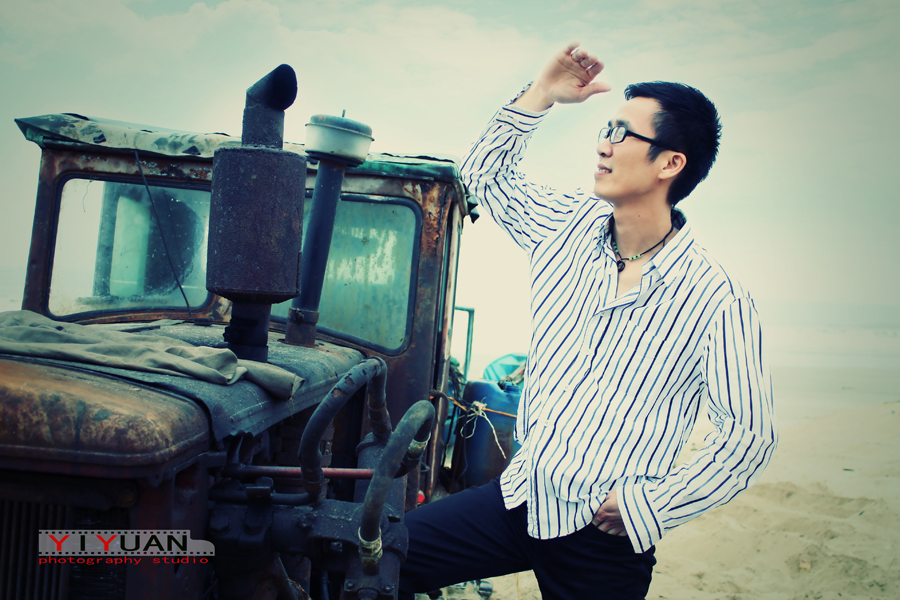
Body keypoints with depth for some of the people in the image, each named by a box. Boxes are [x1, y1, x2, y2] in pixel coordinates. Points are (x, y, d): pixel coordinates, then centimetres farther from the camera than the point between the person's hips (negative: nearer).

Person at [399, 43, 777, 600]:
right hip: (519, 496, 5)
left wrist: (645, 506, -16)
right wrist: (543, 92, 5)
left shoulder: (720, 302, -15)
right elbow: (484, 173, 15)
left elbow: (749, 437, -13)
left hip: (604, 543, -4)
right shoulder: (571, 226, 2)